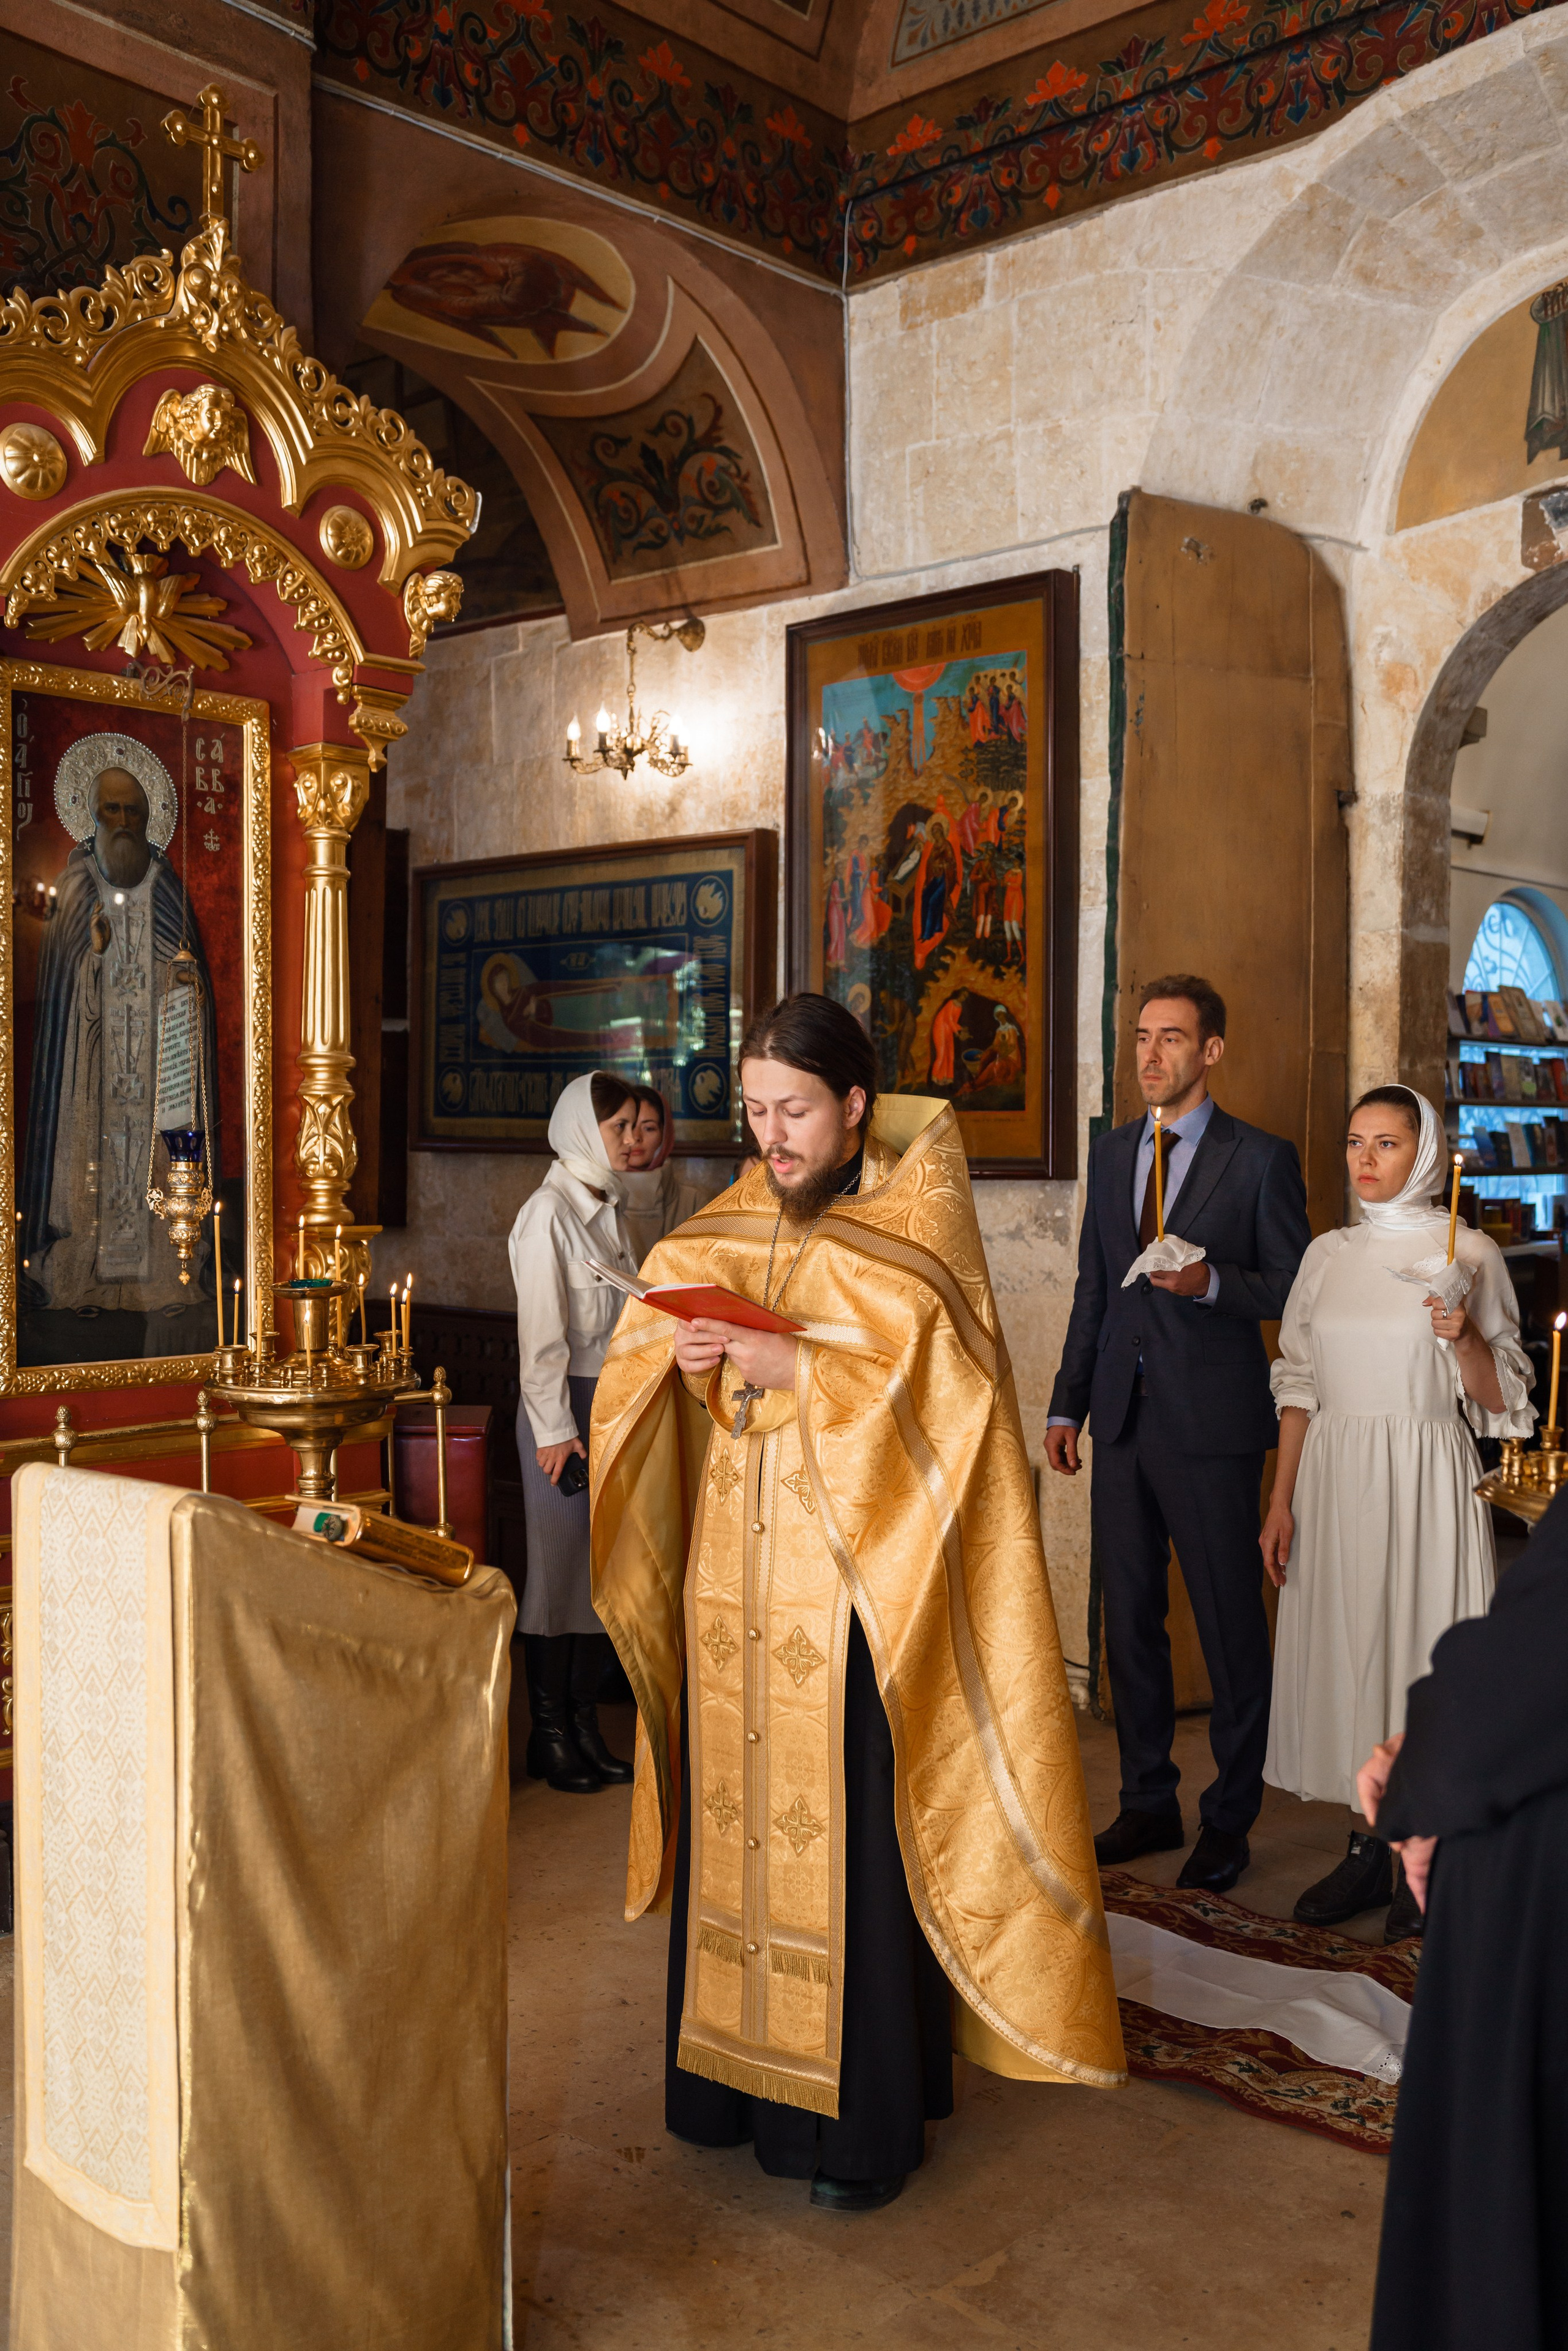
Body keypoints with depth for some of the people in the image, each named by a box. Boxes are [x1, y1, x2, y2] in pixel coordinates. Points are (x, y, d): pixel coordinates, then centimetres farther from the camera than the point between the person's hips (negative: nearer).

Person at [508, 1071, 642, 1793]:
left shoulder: (606, 1210, 13)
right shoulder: (548, 1212, -11)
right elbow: (541, 1333, -14)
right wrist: (554, 1427, -15)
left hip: (615, 1401, 7)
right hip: (565, 1405, -7)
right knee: (560, 1566, 0)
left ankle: (585, 1724, 20)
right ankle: (550, 1736, 12)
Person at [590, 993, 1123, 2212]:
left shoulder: (916, 1231, -5)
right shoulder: (729, 1229, 10)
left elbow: (935, 1392, -14)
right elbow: (649, 1341, 11)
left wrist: (795, 1365, -22)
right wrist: (682, 1354, -11)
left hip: (850, 1591, -5)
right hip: (735, 1583, 5)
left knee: (849, 1829, 0)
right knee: (735, 1813, 10)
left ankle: (867, 2113, 16)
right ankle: (738, 2070, 27)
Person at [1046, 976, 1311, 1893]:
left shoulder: (1262, 1158, -4)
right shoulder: (1112, 1153, 13)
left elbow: (1294, 1289, -4)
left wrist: (1210, 1283, -21)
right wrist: (1068, 1404, 13)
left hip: (1212, 1424, -5)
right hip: (1124, 1421, 6)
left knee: (1229, 1626, 4)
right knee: (1130, 1620, 13)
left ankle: (1229, 1822, 18)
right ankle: (1150, 1804, 27)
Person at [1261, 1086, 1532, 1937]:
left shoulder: (1470, 1253, -3)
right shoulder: (1327, 1255, 8)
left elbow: (1499, 1398, -2)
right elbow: (1299, 1385, 10)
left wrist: (1463, 1338, -21)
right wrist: (1280, 1501, 5)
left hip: (1424, 1480, -4)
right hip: (1333, 1476, 4)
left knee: (1423, 1644, 1)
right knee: (1345, 1648, 7)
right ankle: (1366, 1851, 21)